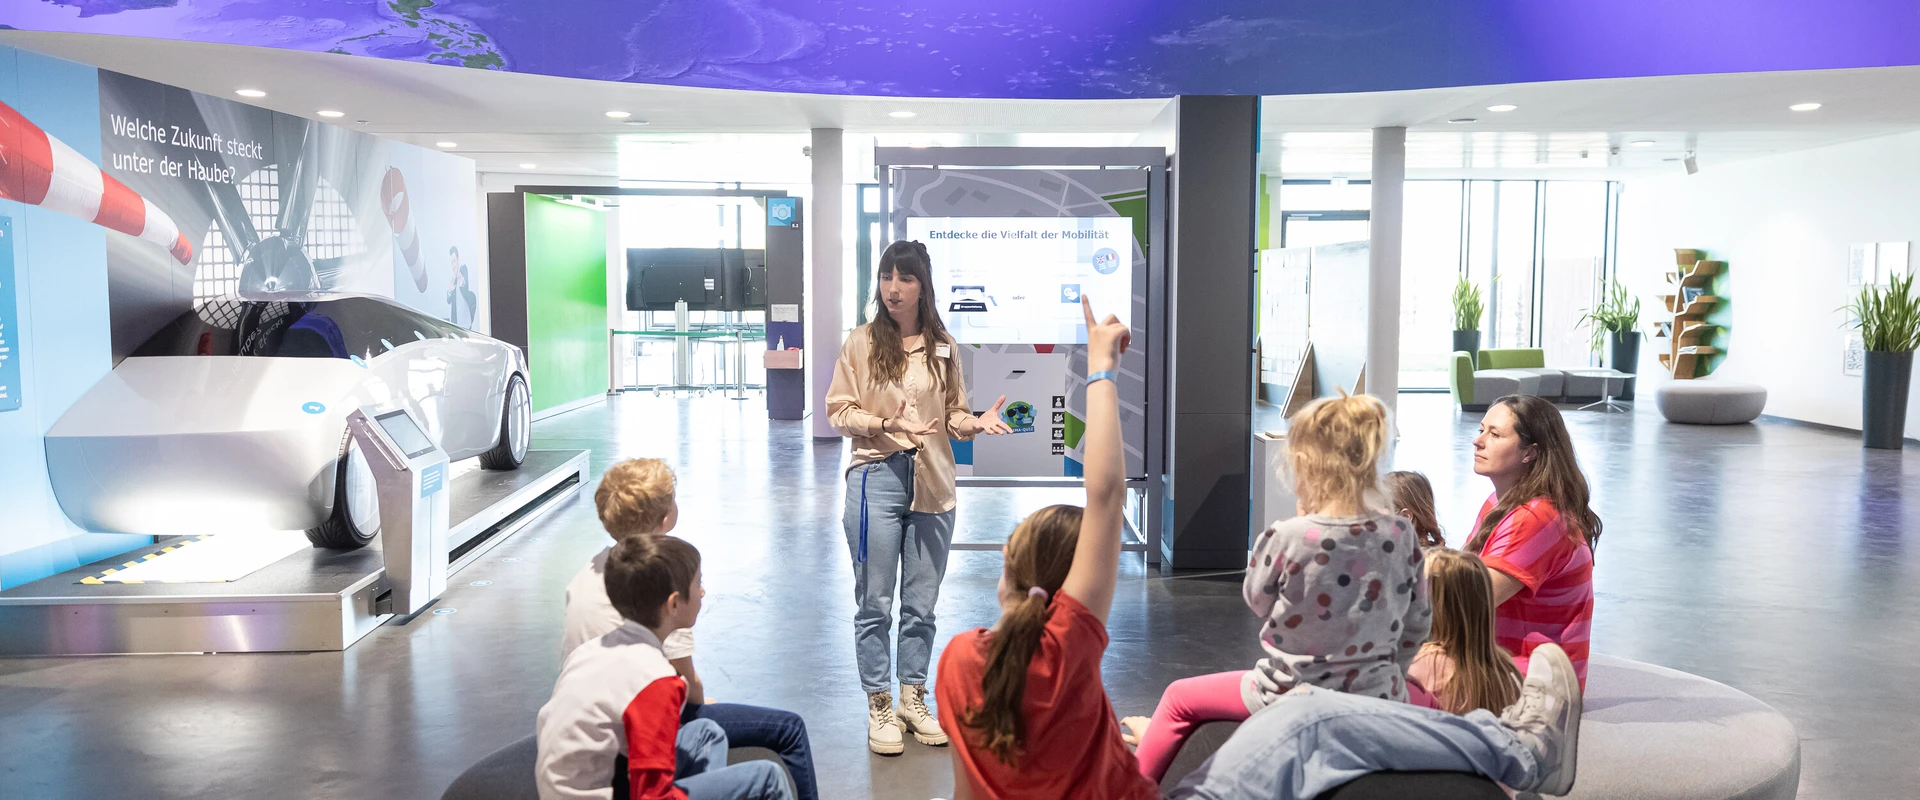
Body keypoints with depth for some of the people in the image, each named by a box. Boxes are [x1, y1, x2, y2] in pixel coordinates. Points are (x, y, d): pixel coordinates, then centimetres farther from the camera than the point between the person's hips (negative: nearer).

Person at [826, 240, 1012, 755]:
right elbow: (839, 410, -2)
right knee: (875, 603, 4)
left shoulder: (943, 347, 6)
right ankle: (879, 706, 17)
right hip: (877, 478, -2)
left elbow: (953, 414, 12)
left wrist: (976, 423, -9)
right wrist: (886, 424, -17)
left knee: (921, 603, 12)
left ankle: (913, 697, 27)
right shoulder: (861, 344, -1)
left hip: (932, 483, 3)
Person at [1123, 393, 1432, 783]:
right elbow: (1418, 624, 2)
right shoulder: (1402, 535, -11)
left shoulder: (1286, 538, -23)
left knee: (1179, 698, 19)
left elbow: (1257, 601, -3)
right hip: (1377, 697, 4)